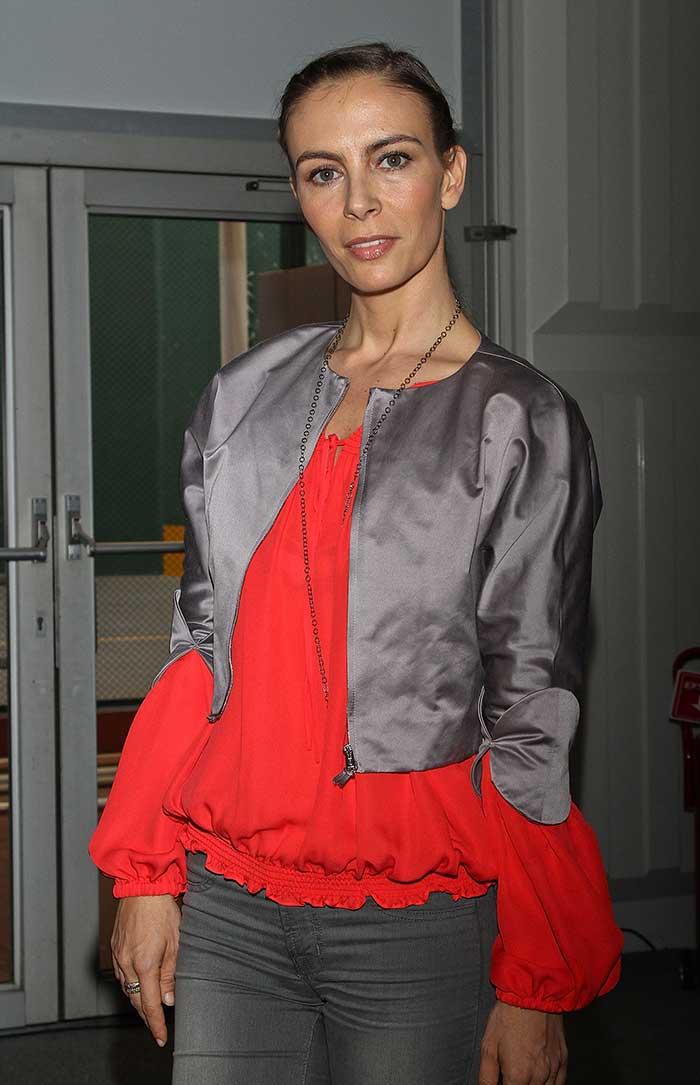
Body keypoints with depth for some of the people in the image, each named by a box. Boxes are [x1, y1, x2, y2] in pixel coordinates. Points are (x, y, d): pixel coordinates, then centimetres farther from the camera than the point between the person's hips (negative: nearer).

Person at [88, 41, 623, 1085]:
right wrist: (147, 874, 6)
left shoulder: (521, 422, -5)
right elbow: (200, 645, 11)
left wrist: (534, 991, -6)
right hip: (227, 900, 4)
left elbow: (534, 716, -5)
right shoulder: (245, 394, 6)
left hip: (419, 919, -3)